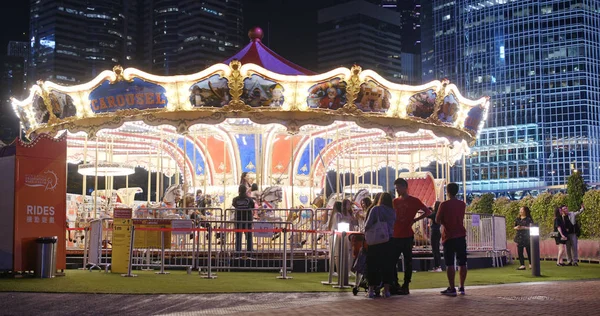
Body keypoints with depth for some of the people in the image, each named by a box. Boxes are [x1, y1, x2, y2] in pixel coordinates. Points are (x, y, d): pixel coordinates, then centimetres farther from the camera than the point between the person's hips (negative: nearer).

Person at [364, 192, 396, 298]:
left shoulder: (375, 209, -4)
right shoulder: (393, 212, 5)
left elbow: (367, 226, -8)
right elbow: (394, 226, 3)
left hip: (376, 241, -2)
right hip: (389, 241, 2)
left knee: (373, 265, 4)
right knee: (387, 264, 8)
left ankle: (371, 290, 3)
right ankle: (386, 290, 7)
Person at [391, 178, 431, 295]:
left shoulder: (414, 201, 1)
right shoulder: (395, 201, 13)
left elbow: (428, 212, 5)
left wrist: (415, 220, -4)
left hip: (407, 236, -5)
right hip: (395, 236, 5)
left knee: (408, 261, 0)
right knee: (392, 261, 2)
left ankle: (405, 286, 5)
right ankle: (395, 285, 11)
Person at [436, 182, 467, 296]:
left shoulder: (444, 204, -10)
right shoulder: (462, 204, 6)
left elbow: (437, 220, -5)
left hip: (449, 237, -4)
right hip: (461, 236, 5)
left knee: (450, 264, -2)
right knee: (462, 263, 8)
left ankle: (452, 289, -5)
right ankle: (462, 288, 12)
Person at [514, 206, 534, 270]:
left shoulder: (529, 219, -3)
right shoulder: (517, 219, 14)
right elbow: (514, 227, 18)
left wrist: (523, 227, -20)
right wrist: (516, 228, -5)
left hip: (527, 237, -5)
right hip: (519, 237, 5)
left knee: (529, 251, -1)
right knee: (519, 252, -1)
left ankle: (531, 264, 11)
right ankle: (522, 265, 2)